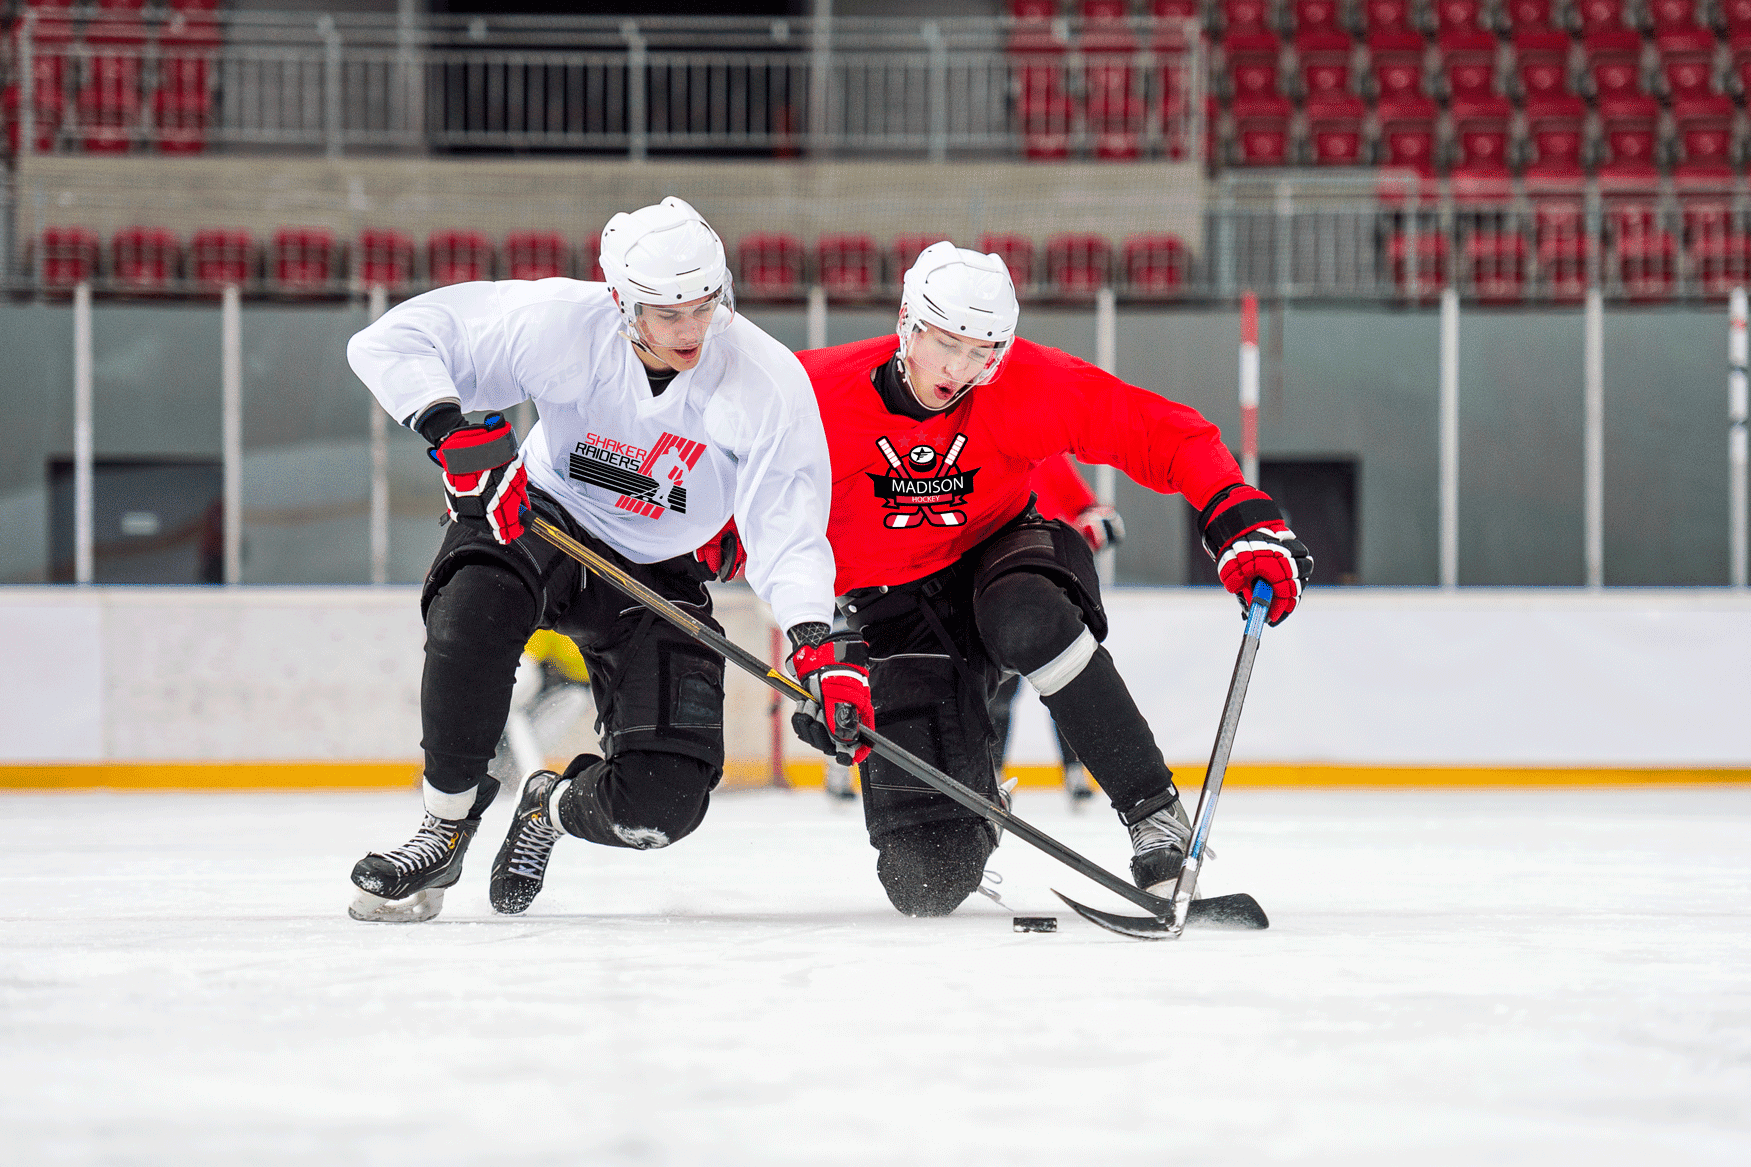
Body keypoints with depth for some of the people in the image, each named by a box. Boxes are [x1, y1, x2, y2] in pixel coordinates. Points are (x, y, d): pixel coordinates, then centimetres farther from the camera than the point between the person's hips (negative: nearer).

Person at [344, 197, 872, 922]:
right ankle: (445, 827, -18)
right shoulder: (559, 324, -23)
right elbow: (393, 341, -19)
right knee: (477, 604, -38)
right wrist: (453, 429, -36)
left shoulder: (769, 383, -21)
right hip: (543, 518, -1)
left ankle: (555, 808, 23)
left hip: (661, 575, 1)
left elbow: (787, 529, -22)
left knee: (663, 802, -15)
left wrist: (818, 645, -38)